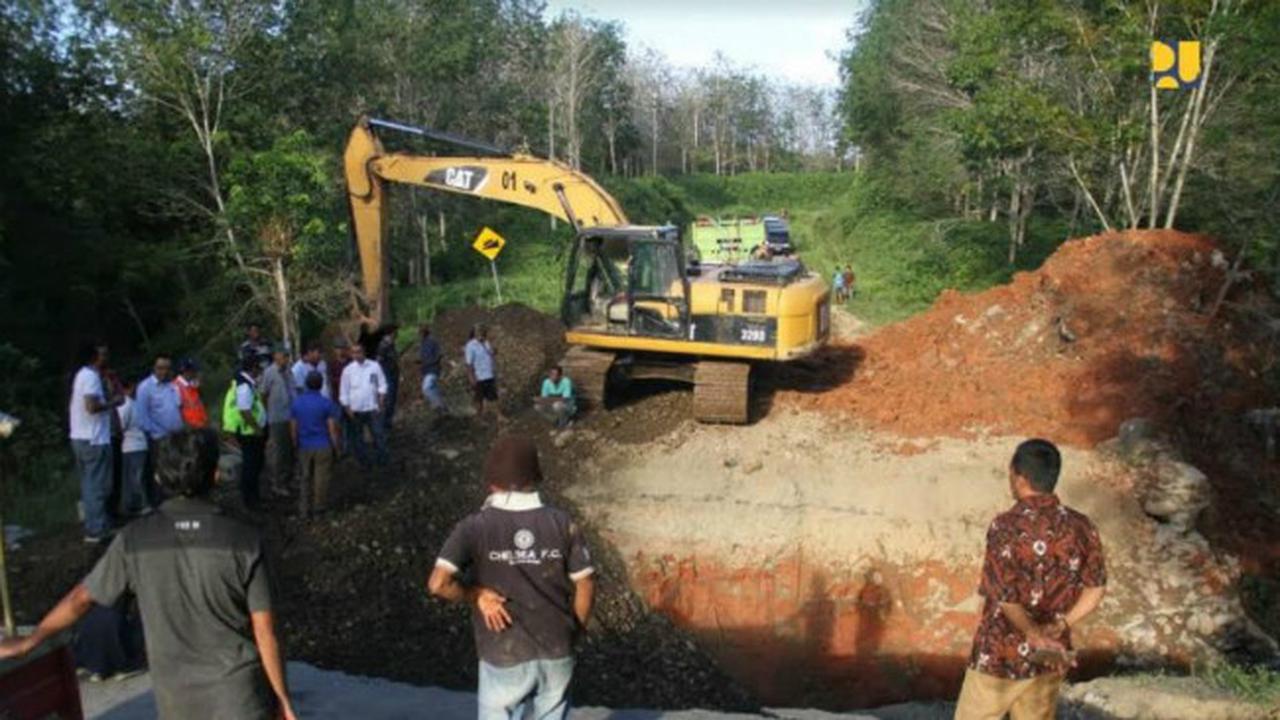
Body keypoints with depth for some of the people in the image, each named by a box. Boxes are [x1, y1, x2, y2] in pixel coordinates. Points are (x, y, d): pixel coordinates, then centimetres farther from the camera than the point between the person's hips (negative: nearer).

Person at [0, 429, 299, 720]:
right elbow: (265, 632, -12)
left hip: (177, 695, 3)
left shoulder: (135, 540, -10)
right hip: (241, 692, -2)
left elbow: (80, 599, 5)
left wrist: (28, 642, 23)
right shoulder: (244, 540, -16)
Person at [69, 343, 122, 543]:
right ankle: (96, 530, -3)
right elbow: (92, 406, -27)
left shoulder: (82, 375, 15)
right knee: (97, 486, -5)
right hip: (94, 440, -10)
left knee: (90, 485, 14)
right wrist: (113, 403, -12)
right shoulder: (91, 377, -16)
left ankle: (94, 527, 20)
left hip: (81, 438, 10)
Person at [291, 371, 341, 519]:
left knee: (305, 478, 15)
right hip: (323, 447, -3)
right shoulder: (326, 403, -13)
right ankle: (319, 507, 21)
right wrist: (336, 447, 0)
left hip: (304, 447, 3)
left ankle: (303, 510, 15)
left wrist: (296, 446, 15)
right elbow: (332, 429, -12)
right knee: (321, 478, 10)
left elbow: (293, 428, 2)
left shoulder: (296, 402, -3)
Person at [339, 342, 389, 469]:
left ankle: (381, 460, 9)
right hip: (355, 410, 1)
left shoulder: (374, 366, -3)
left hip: (372, 409, -1)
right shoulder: (348, 369, -3)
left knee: (379, 435, -3)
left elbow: (382, 385, 1)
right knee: (357, 438, 9)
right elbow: (343, 392, 1)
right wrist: (348, 409, -3)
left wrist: (380, 403, -6)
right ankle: (364, 462, 21)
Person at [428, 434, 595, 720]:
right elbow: (585, 585, -3)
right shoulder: (562, 523, -7)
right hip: (556, 653, 3)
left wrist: (475, 595, -9)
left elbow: (438, 583, -26)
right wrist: (573, 632, 11)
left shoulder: (475, 528, -15)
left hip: (505, 657, -2)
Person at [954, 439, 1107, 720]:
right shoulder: (1080, 526, -5)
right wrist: (1061, 626, -4)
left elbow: (1005, 597, -24)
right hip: (1050, 659, 5)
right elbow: (1096, 588, 2)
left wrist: (1034, 634, -16)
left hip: (1000, 655, -5)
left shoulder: (1006, 526, -22)